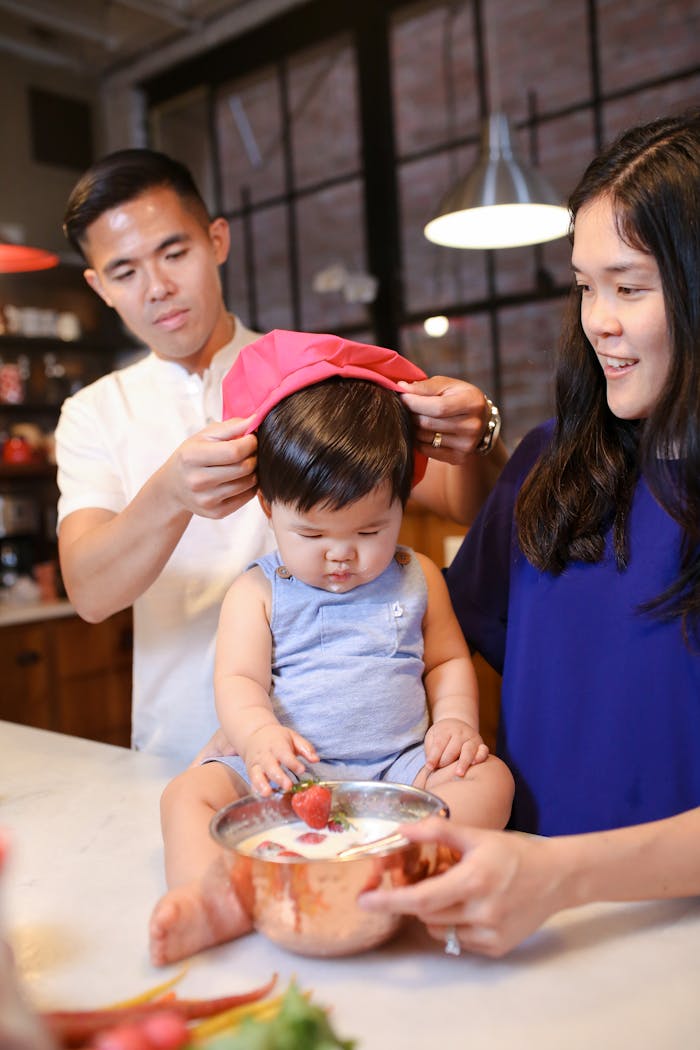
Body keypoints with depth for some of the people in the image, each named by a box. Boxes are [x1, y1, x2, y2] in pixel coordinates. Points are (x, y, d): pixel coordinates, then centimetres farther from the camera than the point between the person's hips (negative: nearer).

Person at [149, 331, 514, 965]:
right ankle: (218, 902, -39)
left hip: (400, 765, 1)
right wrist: (259, 735, -27)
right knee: (189, 793, -19)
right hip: (288, 772, 0)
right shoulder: (258, 592, 4)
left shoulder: (417, 580, 10)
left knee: (490, 779, -24)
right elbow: (238, 680, -5)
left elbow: (448, 661, 16)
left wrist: (456, 719, -5)